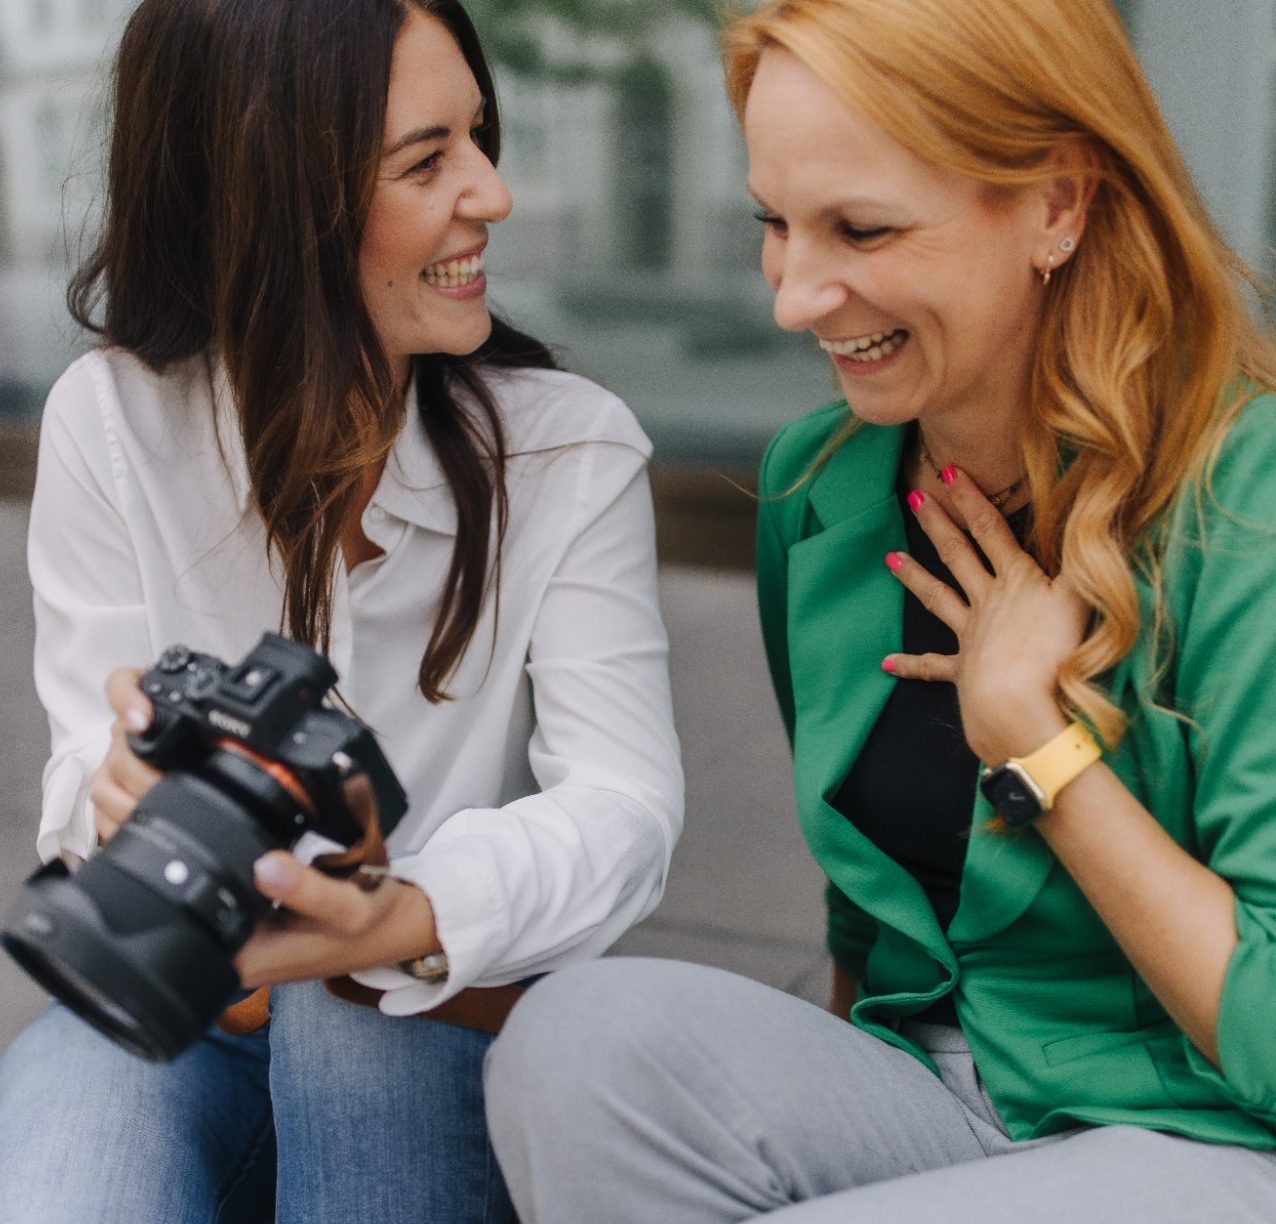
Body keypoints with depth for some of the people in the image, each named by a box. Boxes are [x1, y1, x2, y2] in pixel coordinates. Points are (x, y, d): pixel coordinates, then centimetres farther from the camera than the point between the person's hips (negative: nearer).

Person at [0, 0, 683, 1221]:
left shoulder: (572, 446, -7)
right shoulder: (110, 422, -6)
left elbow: (624, 801, -17)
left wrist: (404, 924, -39)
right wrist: (131, 804, -36)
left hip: (428, 1043, 0)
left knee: (352, 1016, -34)